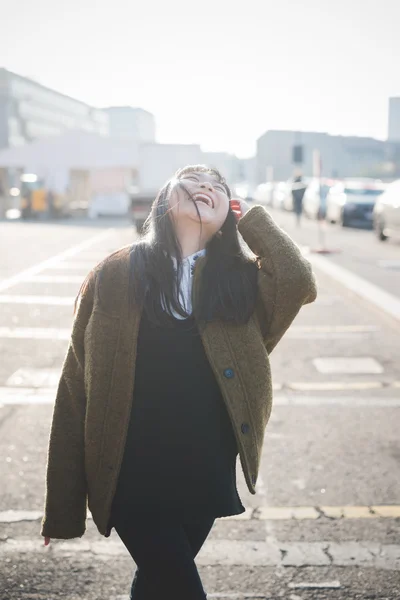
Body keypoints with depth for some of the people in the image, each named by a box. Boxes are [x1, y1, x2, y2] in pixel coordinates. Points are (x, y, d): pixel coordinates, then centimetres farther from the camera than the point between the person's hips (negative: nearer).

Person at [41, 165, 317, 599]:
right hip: (134, 478, -3)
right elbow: (76, 389, -5)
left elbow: (299, 282, -22)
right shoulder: (115, 276, -6)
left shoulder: (240, 278, 1)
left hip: (207, 477, 3)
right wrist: (61, 508, -5)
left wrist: (250, 218, -6)